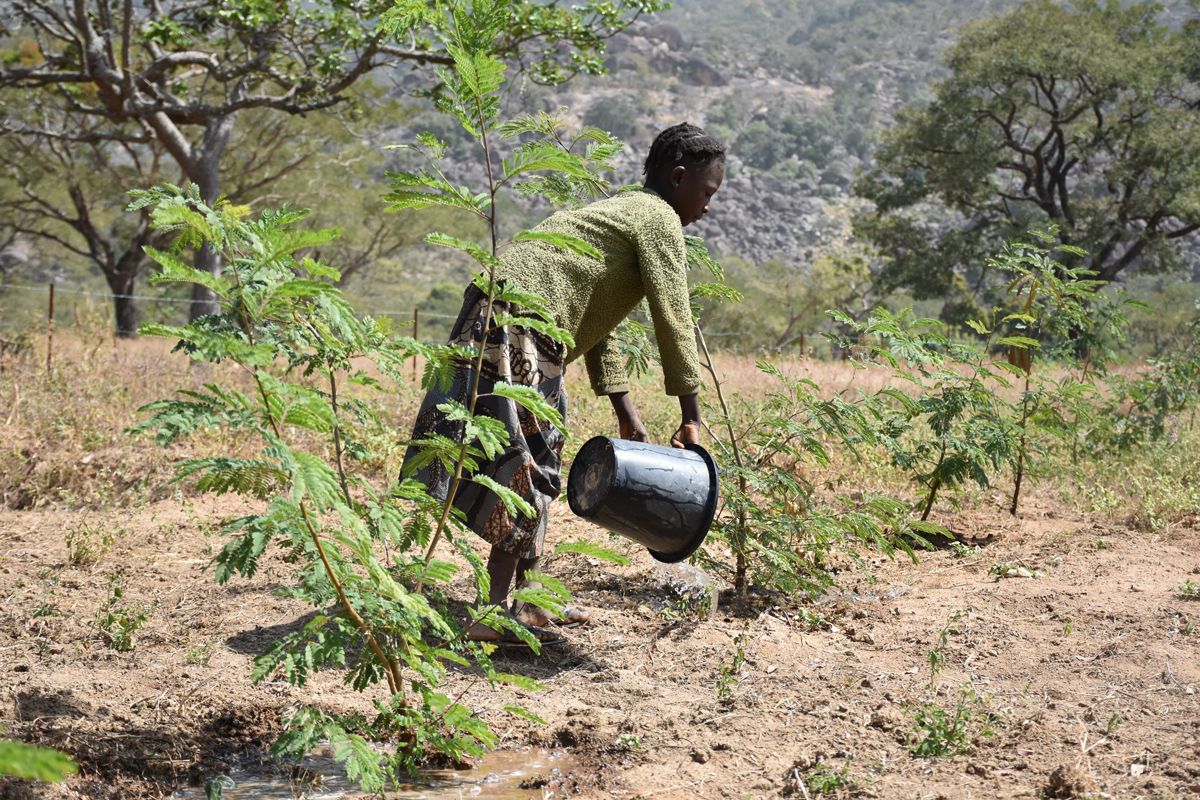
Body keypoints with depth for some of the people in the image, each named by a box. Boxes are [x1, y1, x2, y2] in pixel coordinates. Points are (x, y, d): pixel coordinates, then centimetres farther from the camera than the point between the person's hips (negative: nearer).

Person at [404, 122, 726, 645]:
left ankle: (523, 597, 23)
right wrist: (691, 418, -6)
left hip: (493, 316, 10)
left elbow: (598, 324, 26)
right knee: (527, 463, -8)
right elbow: (673, 322, -9)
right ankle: (494, 613, -7)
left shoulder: (620, 212, 28)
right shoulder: (659, 219, -2)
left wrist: (626, 413, 21)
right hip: (520, 324, -10)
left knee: (537, 459, 16)